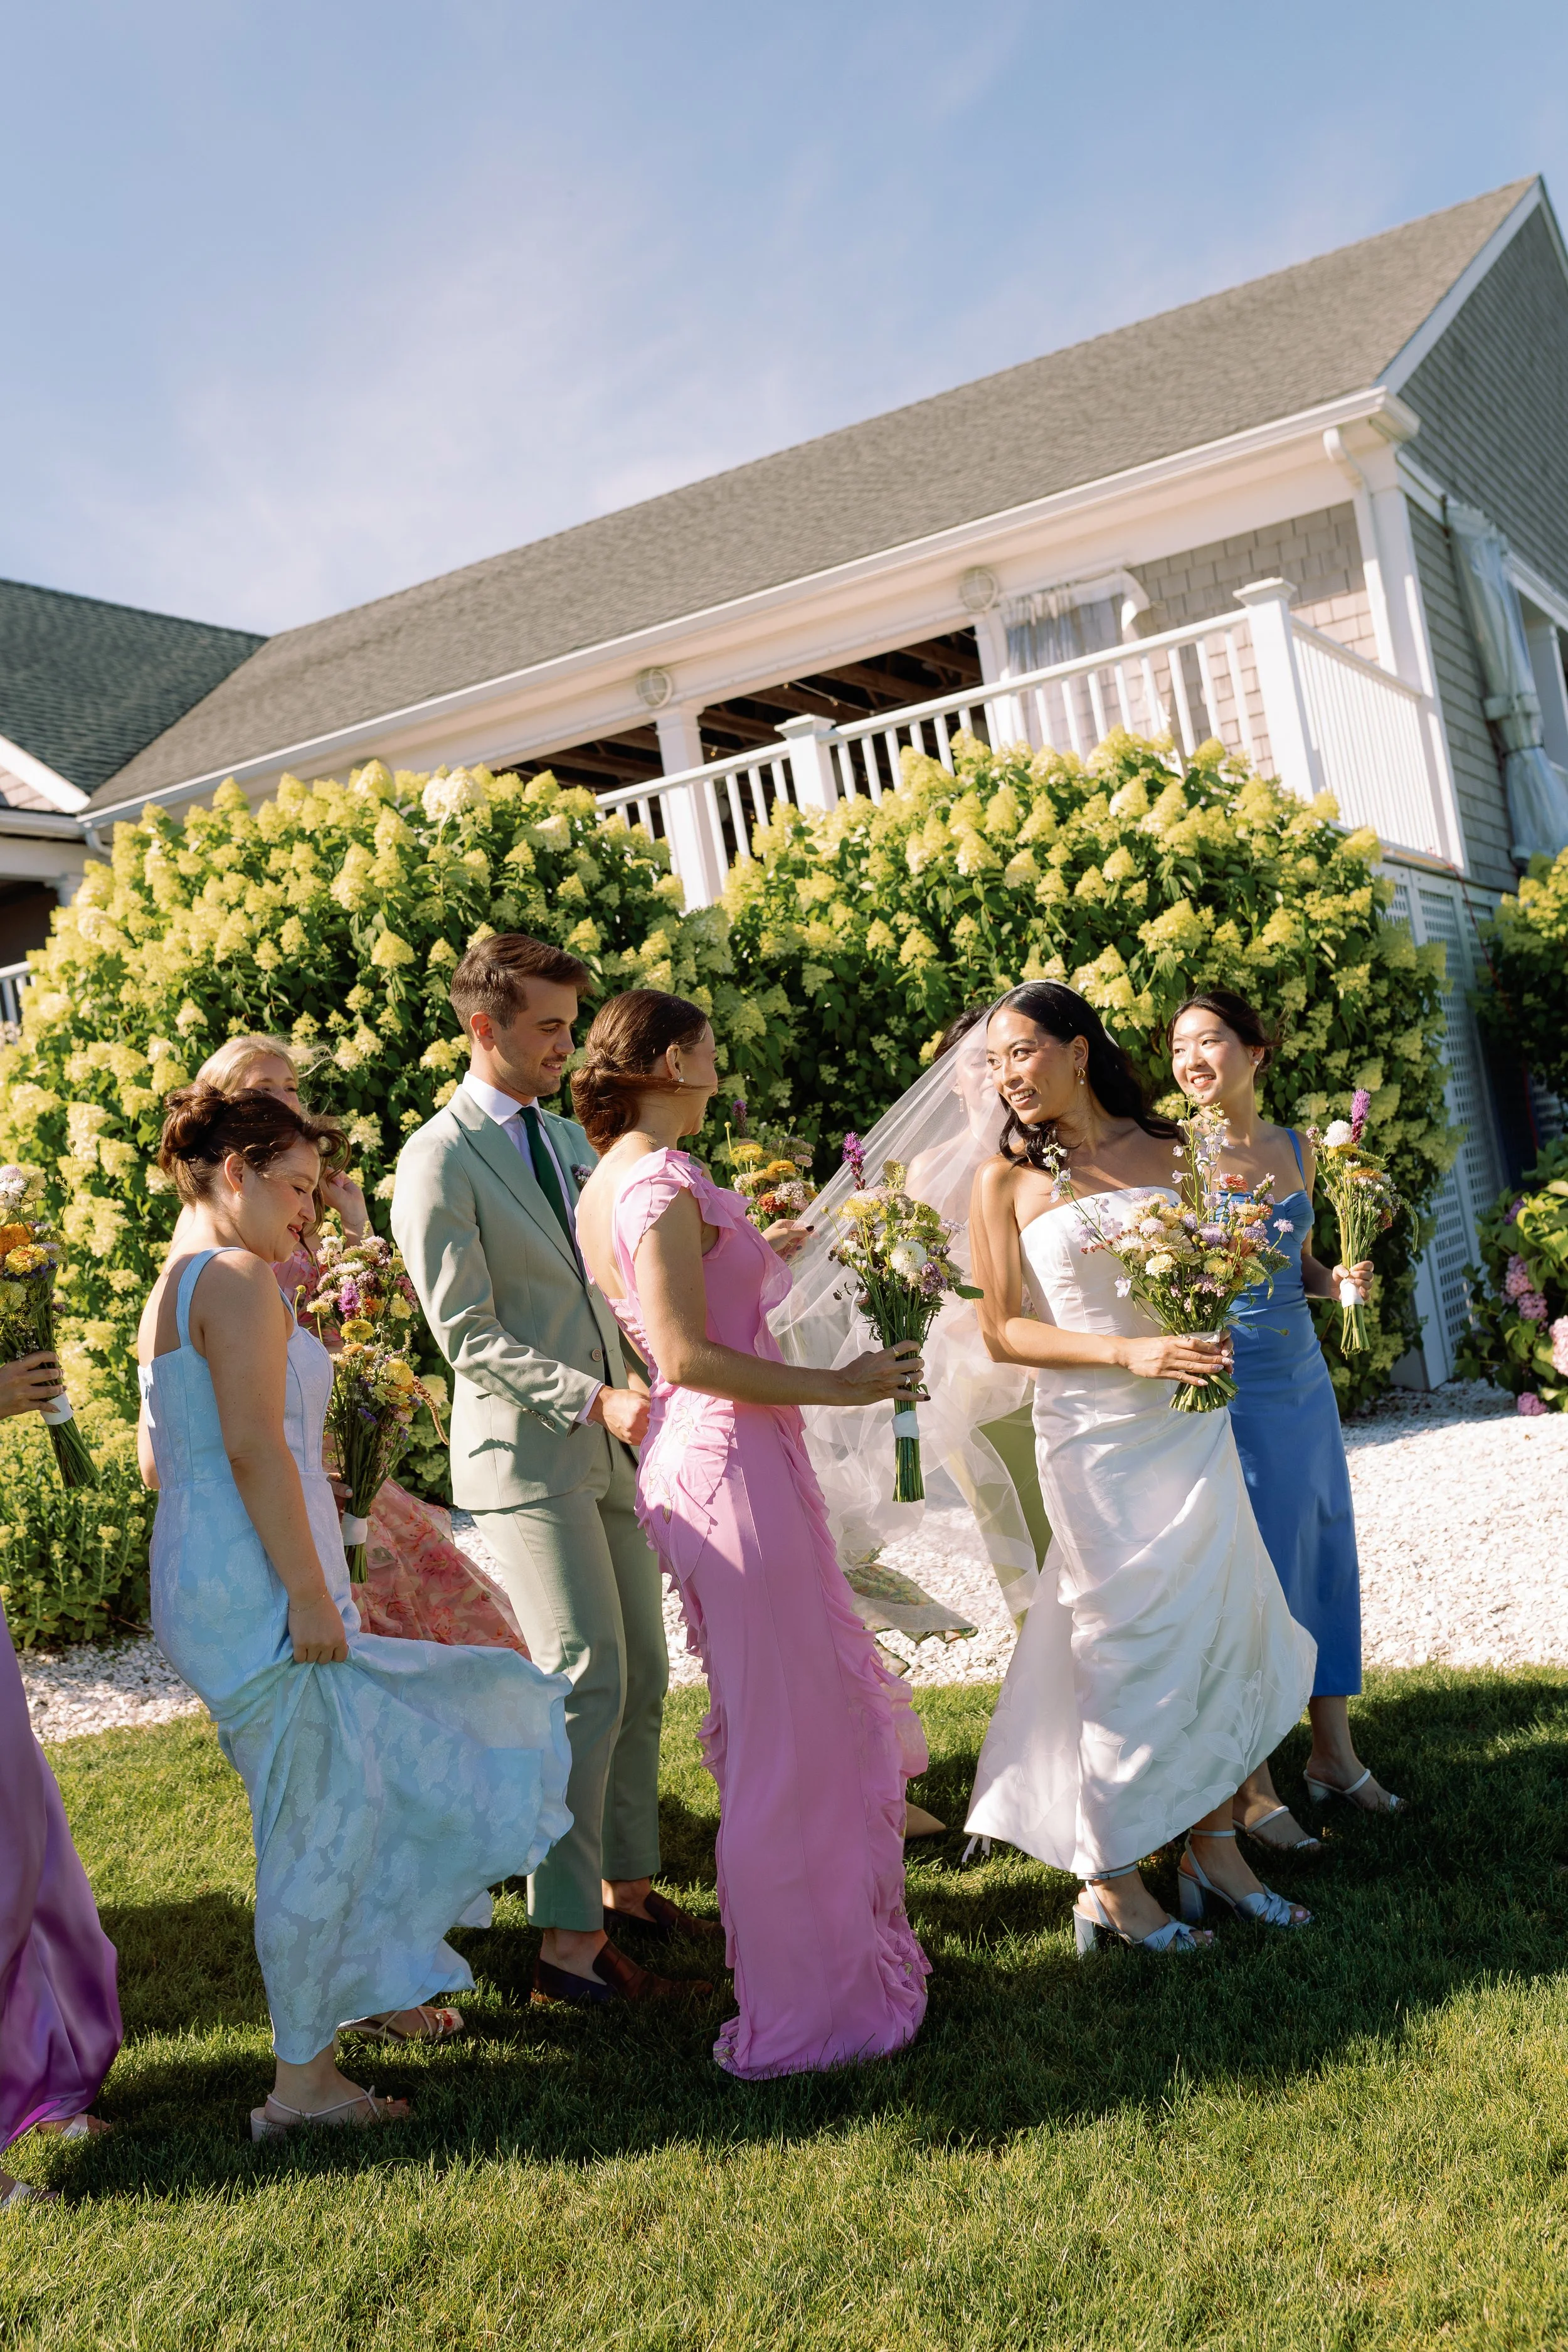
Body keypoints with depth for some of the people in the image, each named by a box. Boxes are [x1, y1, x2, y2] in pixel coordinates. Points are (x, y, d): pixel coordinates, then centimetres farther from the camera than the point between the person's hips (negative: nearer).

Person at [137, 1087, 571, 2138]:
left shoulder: (174, 1287, 16)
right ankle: (302, 2080, 11)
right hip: (256, 1592, -10)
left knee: (366, 1776, 21)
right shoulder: (238, 1279, -15)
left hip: (200, 1582, 10)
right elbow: (254, 1447, -23)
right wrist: (310, 1594, -21)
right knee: (324, 1822, -1)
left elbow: (157, 1455, 20)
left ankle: (376, 1987, 35)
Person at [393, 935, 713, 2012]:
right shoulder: (440, 1160, -10)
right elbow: (467, 1335, -16)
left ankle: (627, 1888, 24)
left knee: (642, 1679, 11)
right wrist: (592, 1399, -24)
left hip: (611, 1443, 8)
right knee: (586, 1683, -10)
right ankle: (571, 1947, -2)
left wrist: (634, 1399, 12)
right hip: (526, 1452, -8)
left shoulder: (568, 1137, 14)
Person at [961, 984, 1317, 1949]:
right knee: (1125, 1648, 1)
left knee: (1225, 1626, 7)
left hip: (1193, 1424, 4)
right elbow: (1003, 1330, -7)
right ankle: (1111, 1878, 16)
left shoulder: (1168, 1152, 7)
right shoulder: (1007, 1181, -2)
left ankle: (1215, 1849, 23)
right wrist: (1130, 1351, -17)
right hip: (1095, 1435, -4)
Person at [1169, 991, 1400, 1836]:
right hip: (1226, 1387, -6)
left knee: (1324, 1553, 12)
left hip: (1303, 1377, 6)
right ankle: (1253, 1788, 11)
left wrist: (1337, 1280, 1)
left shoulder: (1294, 1148, 9)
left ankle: (1334, 1752, 27)